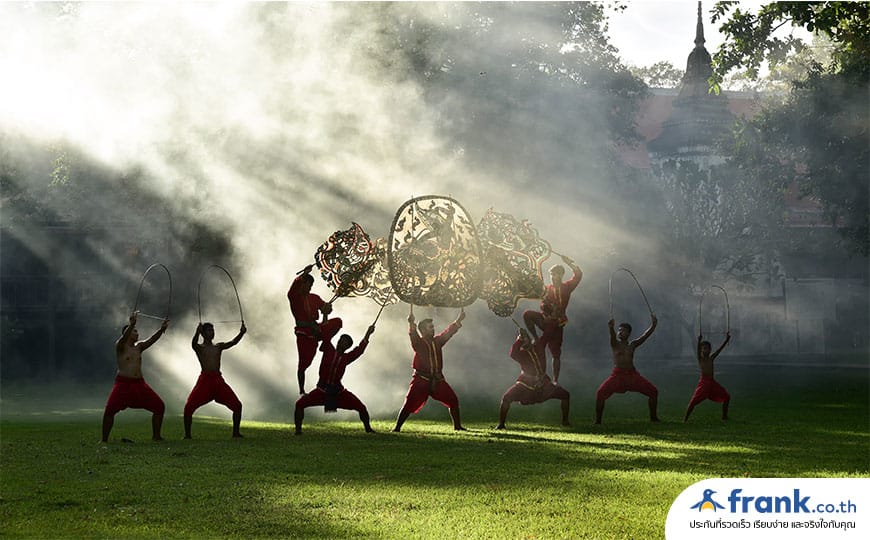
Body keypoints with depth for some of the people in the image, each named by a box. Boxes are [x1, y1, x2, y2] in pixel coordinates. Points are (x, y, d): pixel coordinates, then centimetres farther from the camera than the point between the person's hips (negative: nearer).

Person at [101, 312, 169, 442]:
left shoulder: (139, 347, 13)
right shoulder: (120, 346, -2)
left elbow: (151, 340, 0)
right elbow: (124, 338, -23)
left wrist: (161, 329, -17)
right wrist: (132, 324, -39)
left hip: (139, 384, 6)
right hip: (123, 384, -6)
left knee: (159, 406, 0)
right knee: (110, 409, -21)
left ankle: (156, 435, 12)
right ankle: (104, 439, -12)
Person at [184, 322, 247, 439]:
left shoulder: (219, 346, 15)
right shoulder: (199, 347, 4)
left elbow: (233, 343, 0)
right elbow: (193, 344, -20)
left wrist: (241, 333, -18)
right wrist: (197, 332, -41)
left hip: (218, 380, 3)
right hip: (205, 379, -3)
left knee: (237, 405, -2)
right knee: (189, 406, -16)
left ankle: (236, 432, 10)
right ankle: (187, 434, -4)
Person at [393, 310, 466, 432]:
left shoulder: (437, 341, 10)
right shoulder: (418, 343, -5)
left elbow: (448, 332, 10)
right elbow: (412, 335, -24)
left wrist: (458, 320, -2)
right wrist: (411, 323, -44)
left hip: (437, 380, 5)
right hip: (421, 380, -5)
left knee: (453, 400, 4)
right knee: (409, 404, -10)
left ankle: (457, 426, 17)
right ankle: (397, 427, -6)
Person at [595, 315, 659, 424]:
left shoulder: (632, 345, 9)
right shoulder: (615, 344, 1)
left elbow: (645, 335, -3)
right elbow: (613, 337, -22)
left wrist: (653, 325, -20)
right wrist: (611, 328, -46)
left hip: (632, 375, 3)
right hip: (617, 375, -3)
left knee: (653, 391, -2)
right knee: (601, 393, -23)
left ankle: (654, 418, 14)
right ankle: (597, 421, -16)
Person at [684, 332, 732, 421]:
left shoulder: (711, 358, 11)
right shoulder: (700, 358, -2)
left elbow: (719, 349, 8)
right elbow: (698, 350, -20)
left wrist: (726, 340, -1)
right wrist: (699, 340, -38)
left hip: (712, 382, 6)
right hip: (703, 382, -6)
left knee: (726, 397, 5)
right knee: (694, 401, -13)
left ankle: (724, 416, 19)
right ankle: (685, 419, -9)